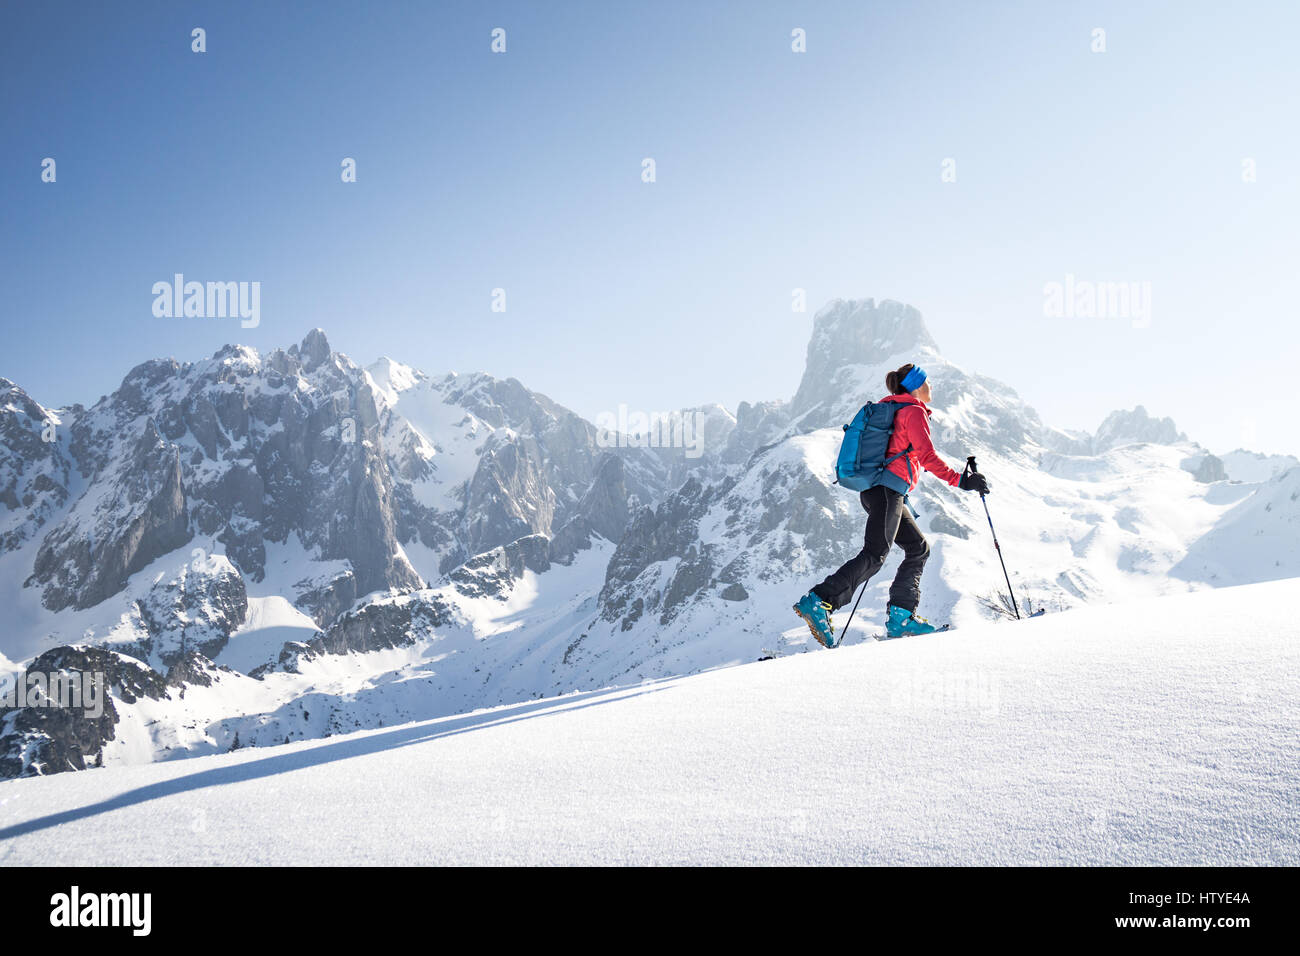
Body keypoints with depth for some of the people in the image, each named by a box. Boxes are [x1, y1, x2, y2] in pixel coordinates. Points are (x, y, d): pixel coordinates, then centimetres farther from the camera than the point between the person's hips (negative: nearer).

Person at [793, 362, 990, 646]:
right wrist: (960, 480, -13)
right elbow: (927, 457, -13)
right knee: (875, 555, -17)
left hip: (874, 489, 10)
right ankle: (819, 603, -27)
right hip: (888, 490, -10)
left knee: (919, 548, 11)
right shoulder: (914, 412, -3)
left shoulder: (891, 410, 24)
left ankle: (900, 616, 3)